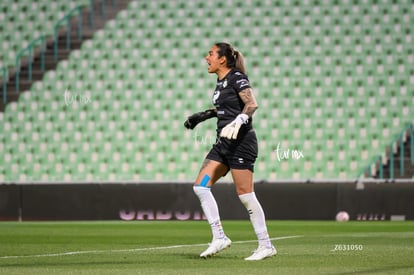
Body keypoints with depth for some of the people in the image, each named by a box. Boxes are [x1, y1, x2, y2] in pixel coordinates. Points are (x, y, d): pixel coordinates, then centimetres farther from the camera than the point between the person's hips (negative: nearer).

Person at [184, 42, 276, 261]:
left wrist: (237, 122, -37)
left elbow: (251, 104, -22)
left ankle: (266, 246, -1)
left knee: (245, 195, -8)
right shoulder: (221, 82, 15)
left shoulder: (236, 78, -10)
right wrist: (203, 116, 30)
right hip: (223, 144, 9)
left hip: (241, 142, -9)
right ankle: (219, 237, 1)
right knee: (200, 186, -1)